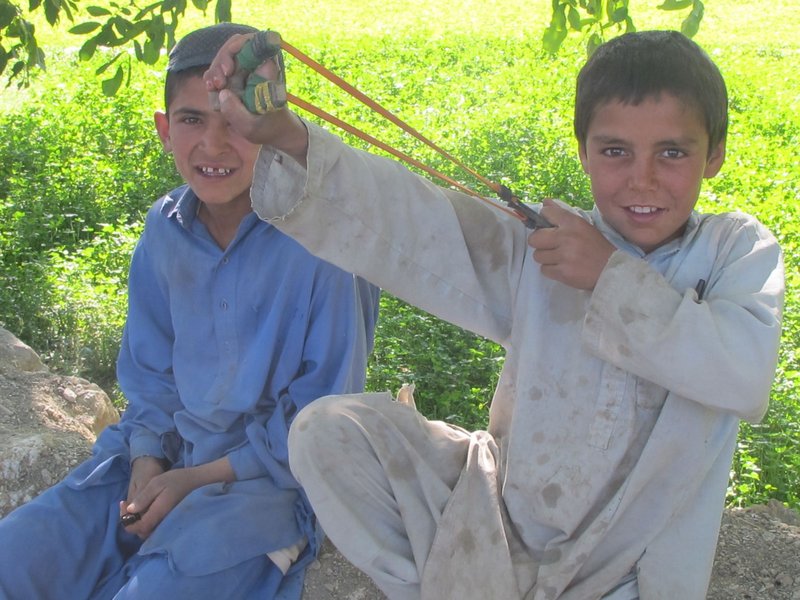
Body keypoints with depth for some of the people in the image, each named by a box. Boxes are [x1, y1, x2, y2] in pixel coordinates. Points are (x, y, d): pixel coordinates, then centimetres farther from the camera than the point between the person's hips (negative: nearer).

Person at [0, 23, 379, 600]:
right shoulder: (164, 231, 0)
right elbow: (150, 372, 11)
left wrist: (199, 479, -16)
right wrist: (147, 460, -7)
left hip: (270, 470, -5)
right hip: (165, 453, 6)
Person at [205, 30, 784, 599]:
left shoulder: (740, 252, -5)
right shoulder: (535, 249, -4)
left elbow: (747, 372, -23)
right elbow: (400, 221, -15)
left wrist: (612, 277, -23)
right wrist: (284, 136, -32)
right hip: (503, 512, 2)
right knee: (330, 431, -12)